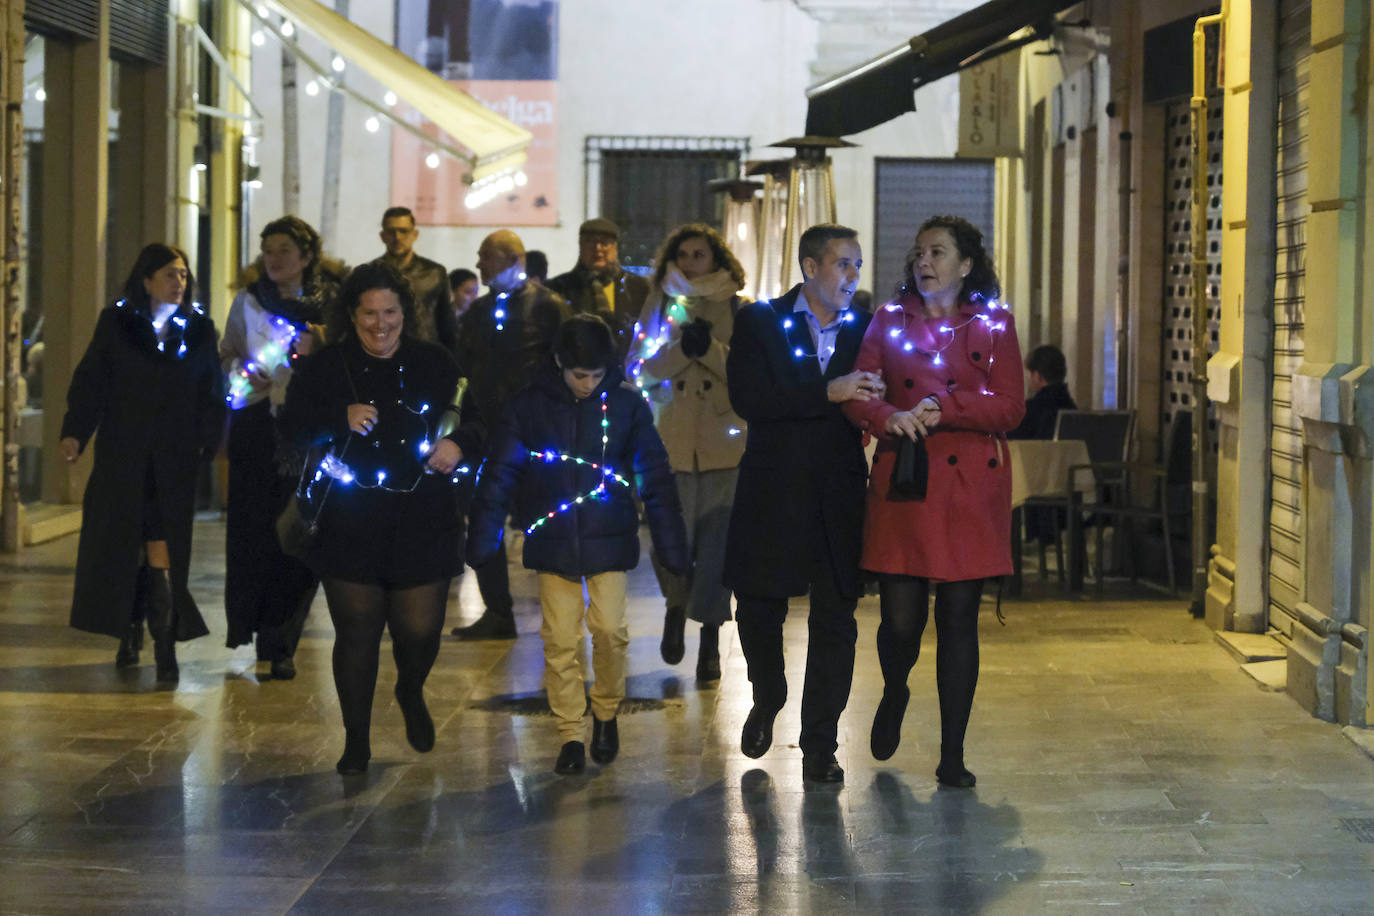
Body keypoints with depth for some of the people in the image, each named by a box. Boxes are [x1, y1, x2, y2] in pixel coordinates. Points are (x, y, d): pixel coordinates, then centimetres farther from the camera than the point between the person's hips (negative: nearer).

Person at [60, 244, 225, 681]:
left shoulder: (199, 329, 7)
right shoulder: (115, 324, 5)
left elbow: (211, 394, 9)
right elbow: (90, 381, 2)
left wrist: (207, 442, -2)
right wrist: (74, 432, -9)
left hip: (174, 460, -1)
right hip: (122, 457, 1)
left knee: (162, 550, -8)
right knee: (122, 548, 5)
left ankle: (166, 646, -7)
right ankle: (129, 633, 20)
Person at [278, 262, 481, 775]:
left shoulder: (435, 365, 7)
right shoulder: (324, 368, 4)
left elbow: (473, 420, 14)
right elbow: (292, 428, -1)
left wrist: (458, 443, -9)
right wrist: (342, 420, -17)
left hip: (422, 527, 1)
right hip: (350, 529, -1)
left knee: (420, 630, -1)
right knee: (356, 633, 2)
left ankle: (411, 694, 35)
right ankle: (357, 739, 18)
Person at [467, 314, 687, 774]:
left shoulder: (627, 406, -2)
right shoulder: (529, 407, -2)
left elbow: (656, 478, 3)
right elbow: (499, 477, 2)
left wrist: (673, 546, 1)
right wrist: (482, 542, -2)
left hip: (608, 540, 0)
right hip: (552, 542, 0)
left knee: (610, 629, -7)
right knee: (560, 641, 0)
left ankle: (607, 713, 18)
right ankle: (571, 734, 11)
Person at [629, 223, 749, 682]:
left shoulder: (738, 309, 8)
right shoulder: (660, 304, 12)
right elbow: (641, 369, 5)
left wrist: (710, 348, -13)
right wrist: (681, 348, -10)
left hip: (723, 442, -1)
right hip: (671, 441, 1)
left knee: (717, 541, -4)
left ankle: (710, 636, 6)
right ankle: (676, 606, 25)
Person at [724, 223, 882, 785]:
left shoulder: (864, 329, 7)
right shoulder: (759, 323, -1)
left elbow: (876, 400, 11)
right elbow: (747, 398, -15)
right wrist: (829, 392, -22)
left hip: (839, 500, 1)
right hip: (771, 495, -1)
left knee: (835, 621, 0)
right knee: (758, 610, 9)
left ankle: (820, 746, 8)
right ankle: (767, 702, 37)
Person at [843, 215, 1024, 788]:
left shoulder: (994, 326, 8)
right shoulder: (889, 322, 12)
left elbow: (1009, 409, -1)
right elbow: (857, 397, 5)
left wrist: (945, 407, -14)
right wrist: (890, 417, -16)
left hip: (970, 488, -1)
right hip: (901, 484, 1)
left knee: (959, 619, 0)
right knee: (900, 618, -4)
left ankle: (952, 757, 8)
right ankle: (894, 694, 32)